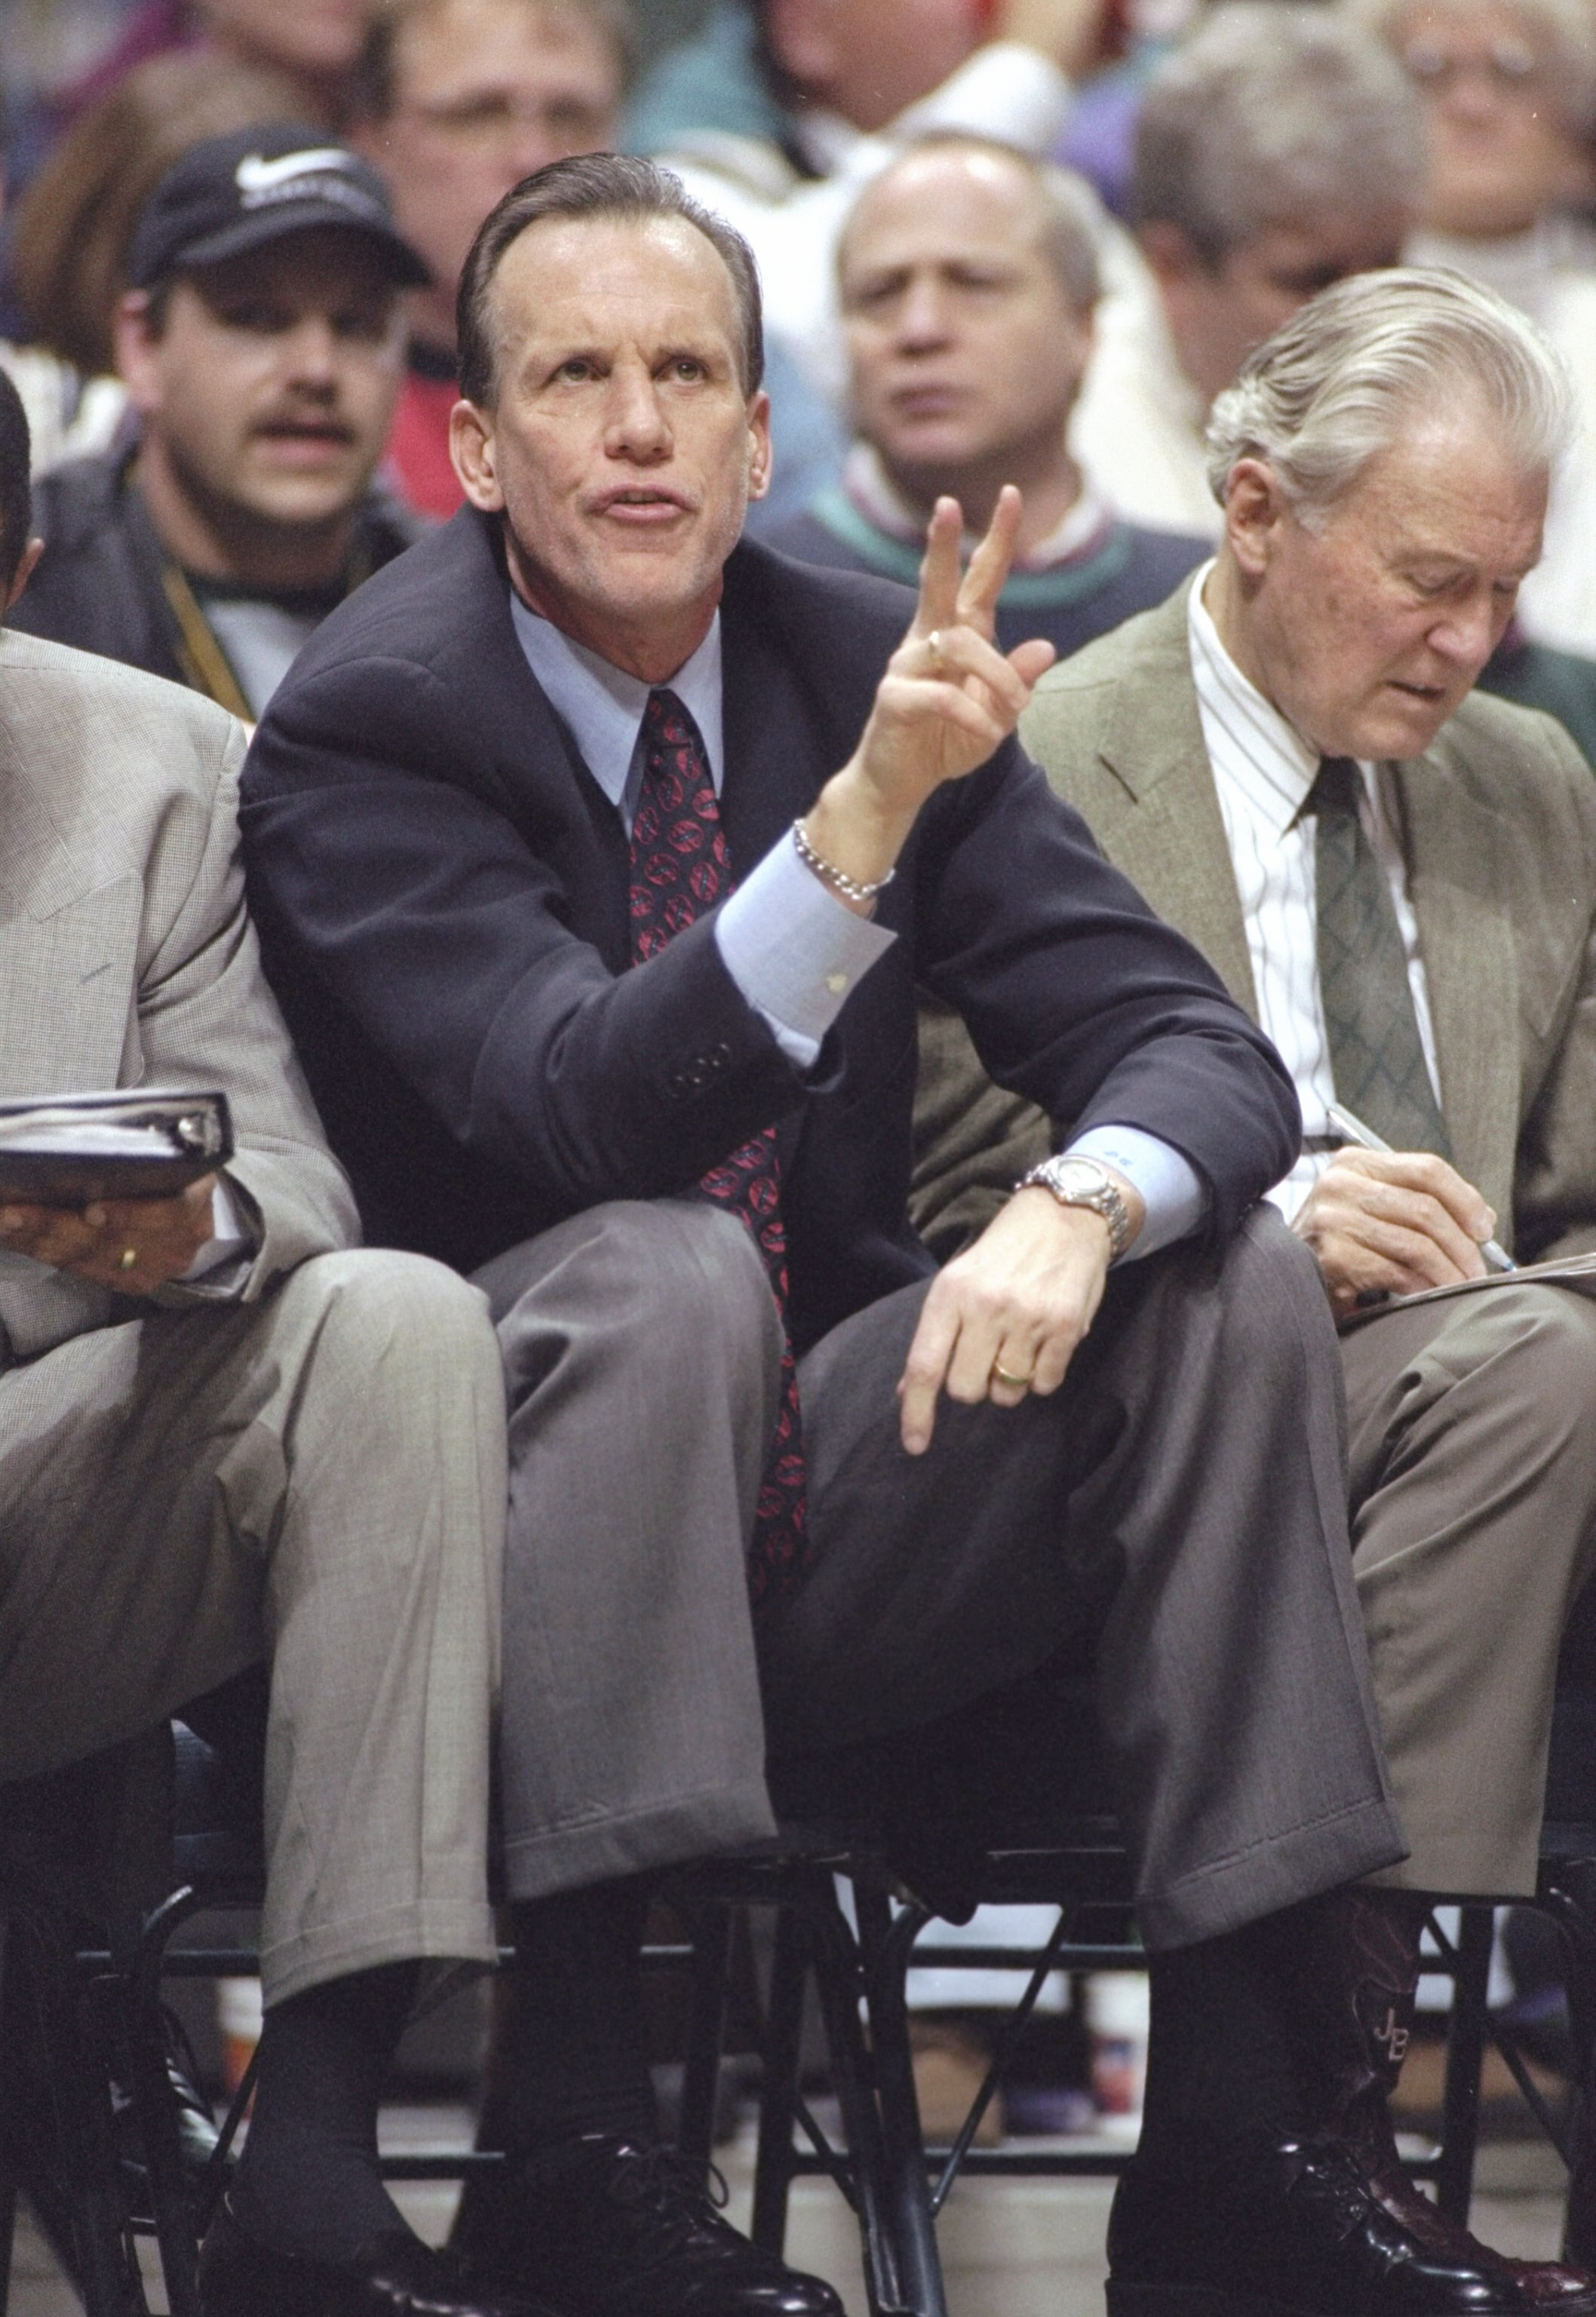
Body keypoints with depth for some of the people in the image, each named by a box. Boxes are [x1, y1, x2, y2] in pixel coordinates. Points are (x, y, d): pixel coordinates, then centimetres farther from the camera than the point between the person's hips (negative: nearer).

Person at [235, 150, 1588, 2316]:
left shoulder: (877, 664, 3)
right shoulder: (360, 730, -12)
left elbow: (1197, 1048, -1)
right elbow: (581, 1104, -28)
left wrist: (1082, 1205, -25)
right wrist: (864, 814, -41)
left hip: (822, 1529, 5)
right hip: (507, 1547, -5)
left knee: (1238, 1277, -14)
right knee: (664, 1270, -34)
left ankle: (1241, 2116, -15)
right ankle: (570, 2116, -34)